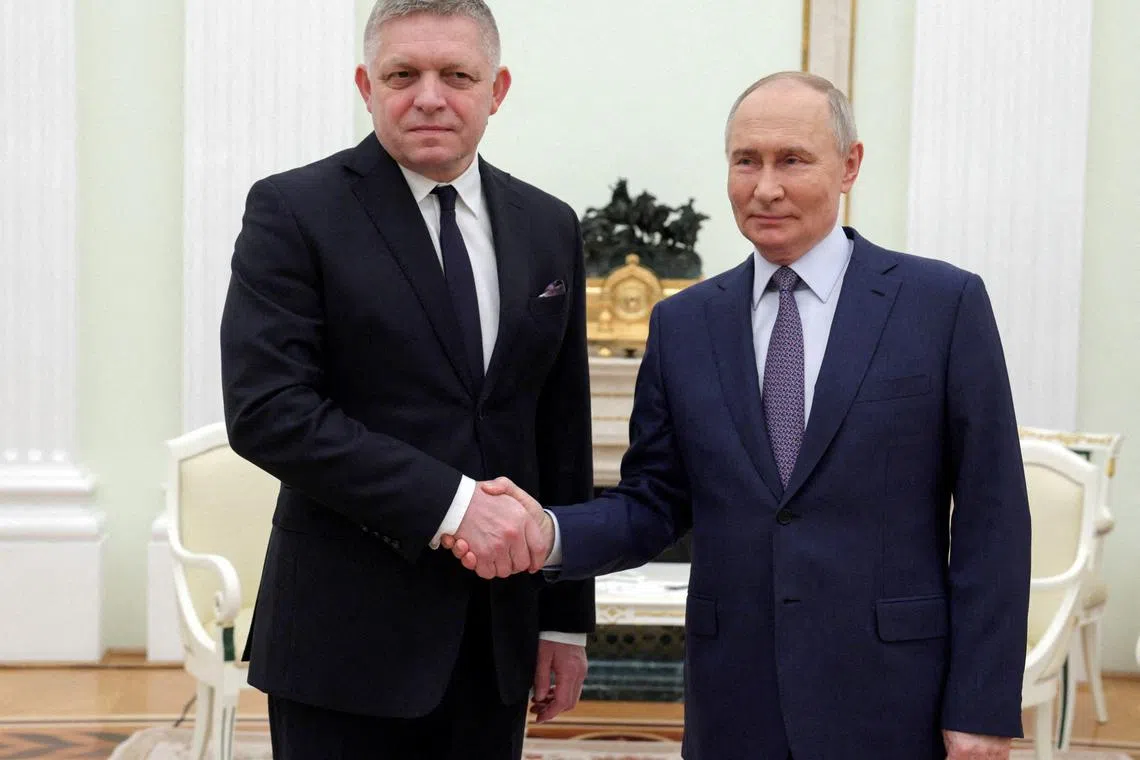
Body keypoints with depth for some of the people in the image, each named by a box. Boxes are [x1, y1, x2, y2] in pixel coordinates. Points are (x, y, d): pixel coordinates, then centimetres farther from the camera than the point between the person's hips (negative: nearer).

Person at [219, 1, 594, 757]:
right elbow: (267, 410, -16)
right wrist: (449, 502, -20)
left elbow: (564, 434, 11)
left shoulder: (548, 227, 9)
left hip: (496, 636, 5)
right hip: (350, 635, -4)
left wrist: (567, 616, 10)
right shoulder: (293, 212, -6)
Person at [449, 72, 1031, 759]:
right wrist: (551, 535, -13)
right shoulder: (684, 324, 7)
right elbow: (655, 504, 7)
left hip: (889, 702, -2)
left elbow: (990, 519, -4)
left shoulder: (945, 303, -3)